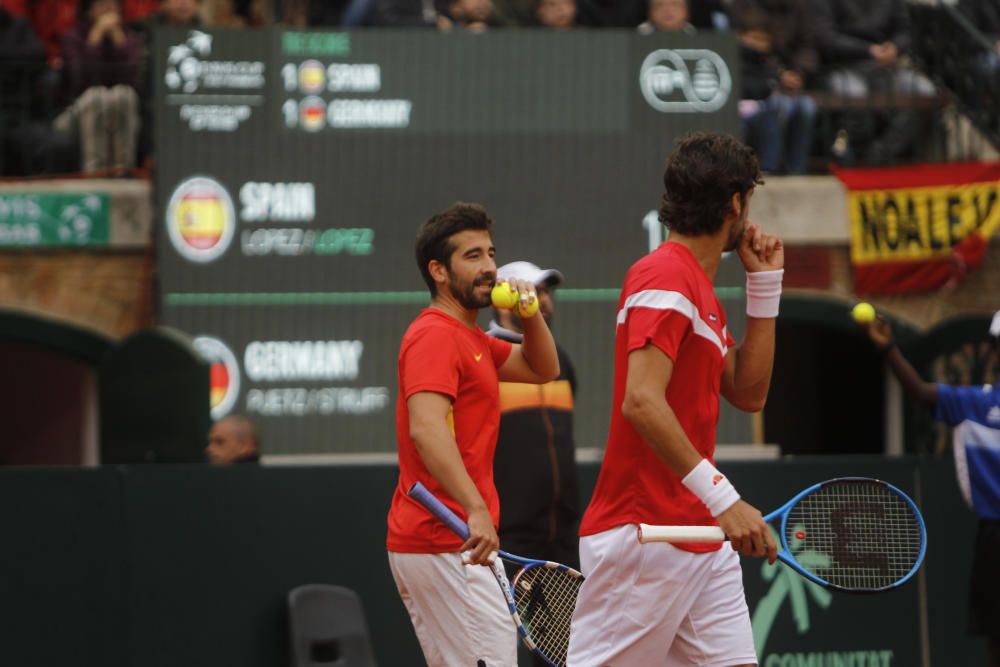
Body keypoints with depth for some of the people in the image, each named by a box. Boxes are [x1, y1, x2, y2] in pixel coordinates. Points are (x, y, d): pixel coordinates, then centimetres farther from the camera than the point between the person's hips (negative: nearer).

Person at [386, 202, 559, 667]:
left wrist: (529, 312, 8)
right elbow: (426, 428, -27)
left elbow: (542, 369, 28)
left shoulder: (468, 339, 20)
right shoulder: (436, 336, -12)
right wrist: (476, 509, -37)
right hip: (445, 546, -11)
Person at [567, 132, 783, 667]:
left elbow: (748, 394, 20)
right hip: (642, 537, -10)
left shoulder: (701, 289, 17)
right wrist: (722, 498, -27)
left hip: (701, 537, 10)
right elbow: (641, 401, -24)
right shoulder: (664, 277, -14)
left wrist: (764, 285, 14)